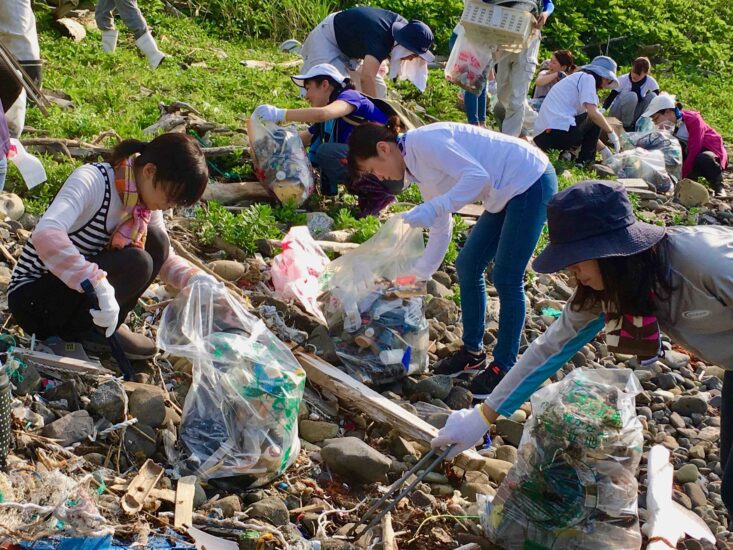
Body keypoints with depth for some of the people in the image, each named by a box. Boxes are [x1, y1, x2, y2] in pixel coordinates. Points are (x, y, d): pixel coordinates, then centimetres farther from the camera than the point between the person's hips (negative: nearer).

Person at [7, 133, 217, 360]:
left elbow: (165, 258, 8)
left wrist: (195, 278, -13)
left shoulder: (146, 202, -3)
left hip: (84, 289, 8)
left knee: (155, 241, -9)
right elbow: (46, 233, -42)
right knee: (135, 264, -27)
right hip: (32, 297, -7)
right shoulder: (92, 180, -26)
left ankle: (105, 327, -1)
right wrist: (98, 285, -48)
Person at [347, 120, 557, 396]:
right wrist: (418, 275, 17)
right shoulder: (418, 166, 10)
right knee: (467, 266, 11)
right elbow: (440, 229, 16)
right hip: (508, 193, 10)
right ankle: (472, 352, 24)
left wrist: (431, 209, -34)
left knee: (506, 279, -5)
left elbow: (477, 176, -28)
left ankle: (504, 367, 8)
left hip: (531, 183, -10)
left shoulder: (424, 141, -19)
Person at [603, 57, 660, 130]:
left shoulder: (650, 82, -12)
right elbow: (611, 97, -17)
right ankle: (626, 126, -16)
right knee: (632, 96, -33)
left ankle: (637, 124, -11)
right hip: (617, 112, -3)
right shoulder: (623, 80, -19)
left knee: (652, 96, -20)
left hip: (634, 113, 3)